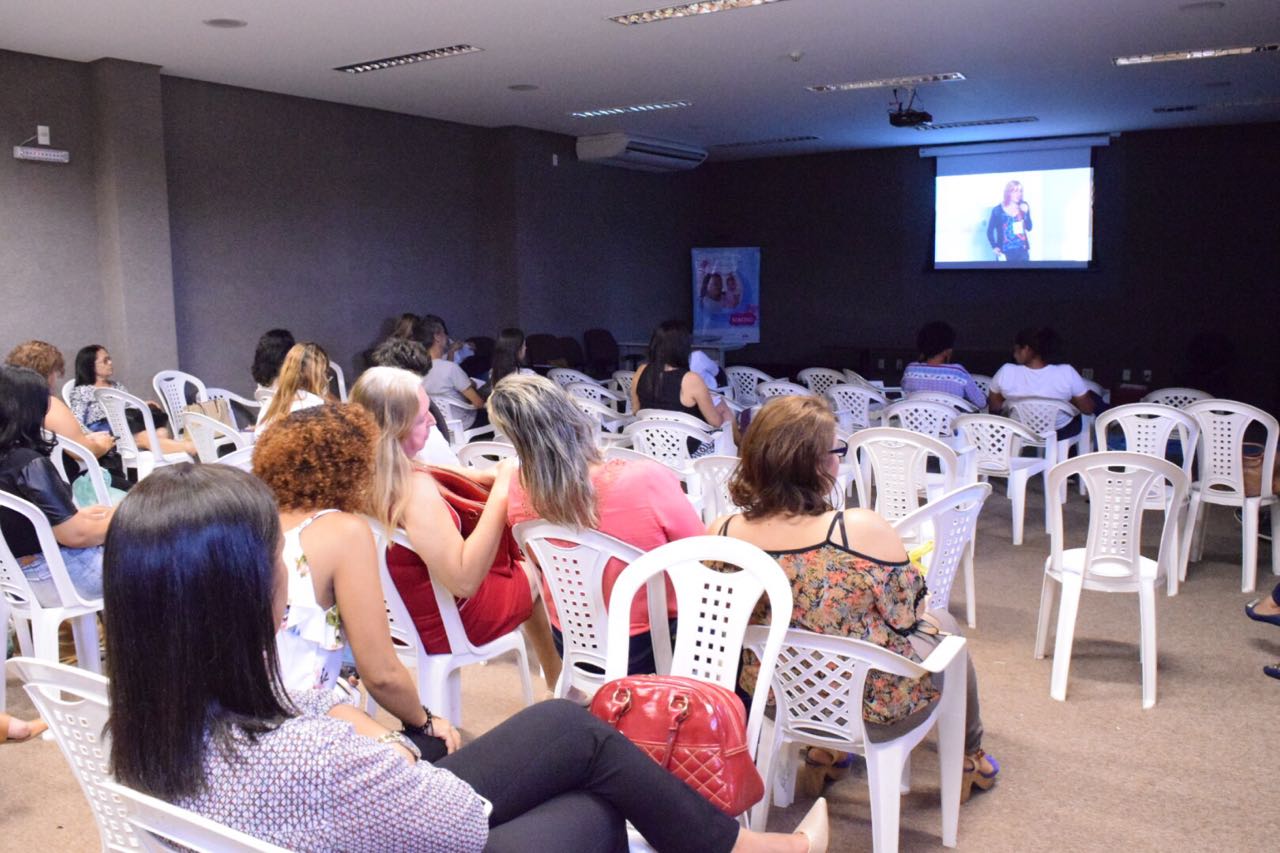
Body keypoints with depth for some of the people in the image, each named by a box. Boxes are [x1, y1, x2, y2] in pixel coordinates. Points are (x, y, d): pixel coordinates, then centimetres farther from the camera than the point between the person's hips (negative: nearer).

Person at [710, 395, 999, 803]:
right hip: (874, 710, -4)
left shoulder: (720, 534, -18)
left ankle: (823, 753, 43)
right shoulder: (860, 530, -31)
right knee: (943, 624, 27)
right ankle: (968, 759, 48)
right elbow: (907, 615, -16)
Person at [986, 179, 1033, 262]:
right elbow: (990, 231, 0)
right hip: (1005, 252, -4)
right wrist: (994, 247, -8)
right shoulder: (998, 210, -8)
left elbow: (1029, 228, 1)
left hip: (1022, 250, 4)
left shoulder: (1024, 207, 3)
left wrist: (1026, 213, -12)